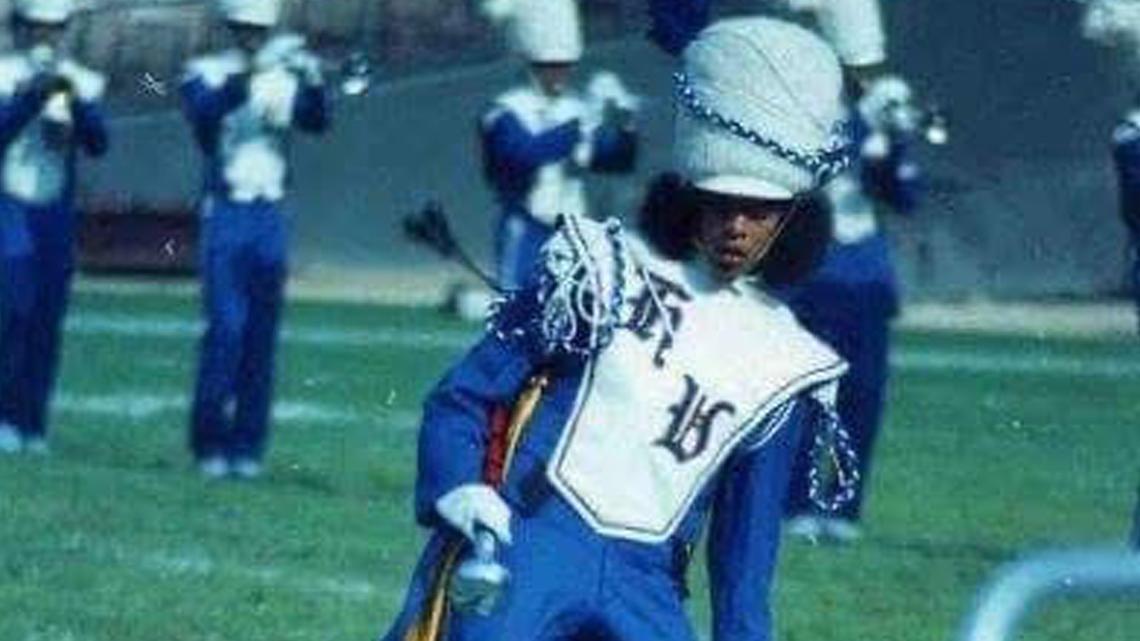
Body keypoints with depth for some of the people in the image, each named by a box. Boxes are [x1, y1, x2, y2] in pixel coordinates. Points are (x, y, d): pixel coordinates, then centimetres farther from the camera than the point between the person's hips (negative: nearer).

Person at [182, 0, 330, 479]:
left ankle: (246, 447, 7)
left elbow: (316, 121, -8)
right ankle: (209, 445, -3)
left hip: (270, 218, 3)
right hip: (226, 214, -3)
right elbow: (206, 112, -21)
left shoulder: (285, 78, 8)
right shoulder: (207, 73, 0)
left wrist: (313, 82, -27)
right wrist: (251, 71, -33)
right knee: (225, 327, -10)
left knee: (261, 335, 2)